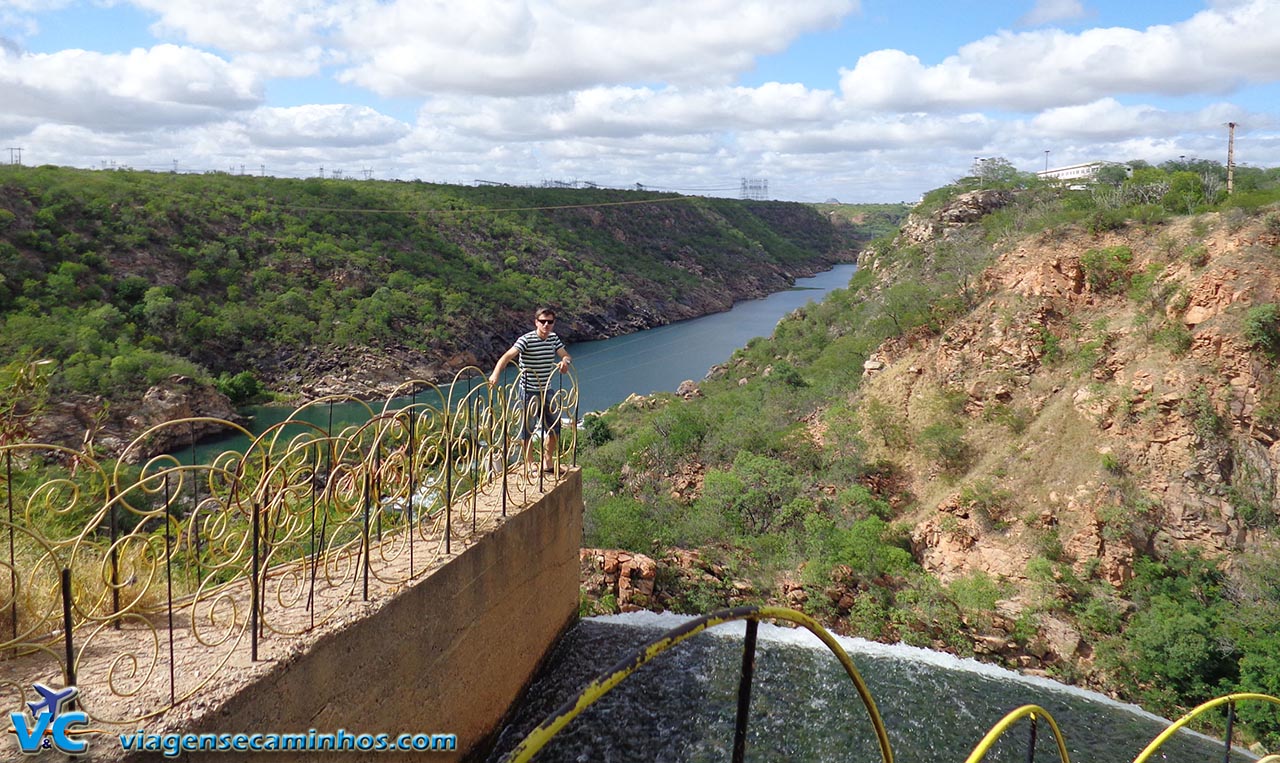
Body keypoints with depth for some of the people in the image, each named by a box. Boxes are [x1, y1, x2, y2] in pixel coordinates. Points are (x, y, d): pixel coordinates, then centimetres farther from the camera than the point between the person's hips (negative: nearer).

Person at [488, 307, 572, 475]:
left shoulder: (553, 338, 4)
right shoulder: (526, 340, -17)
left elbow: (566, 355, 10)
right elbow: (508, 356, -30)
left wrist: (564, 361, -16)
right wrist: (495, 374, -47)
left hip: (546, 390, 7)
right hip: (528, 391, -6)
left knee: (554, 427, 11)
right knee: (527, 428, 3)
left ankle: (548, 462, 28)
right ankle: (529, 464, 17)